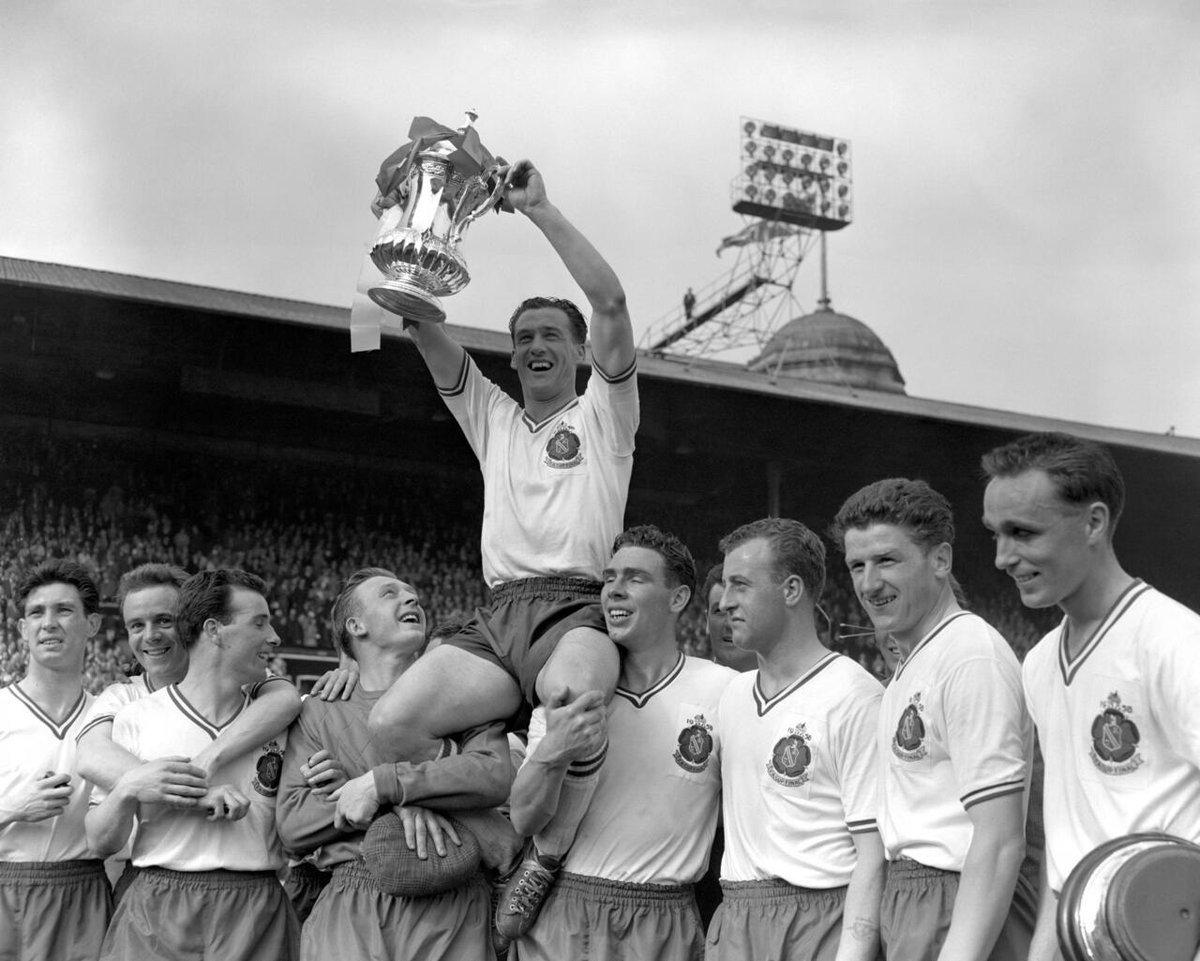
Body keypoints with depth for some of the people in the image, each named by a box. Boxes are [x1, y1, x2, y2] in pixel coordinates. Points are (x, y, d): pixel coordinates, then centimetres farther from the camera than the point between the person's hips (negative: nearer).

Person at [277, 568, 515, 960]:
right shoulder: (318, 713, 11)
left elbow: (495, 777, -9)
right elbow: (292, 825, 1)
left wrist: (379, 785, -15)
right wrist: (398, 802, -12)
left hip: (450, 912, 0)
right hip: (348, 912, 0)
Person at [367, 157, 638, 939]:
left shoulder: (603, 414, 15)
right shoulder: (490, 415, 26)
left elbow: (610, 301, -1)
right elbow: (421, 321, 15)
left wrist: (539, 208, -1)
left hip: (580, 607, -4)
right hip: (500, 613, 4)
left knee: (572, 692, -40)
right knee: (393, 723, -23)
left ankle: (549, 858, -17)